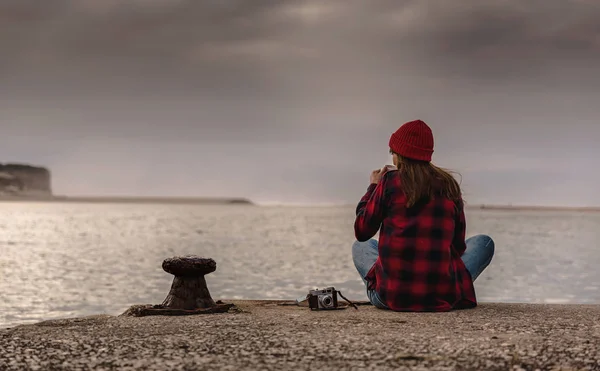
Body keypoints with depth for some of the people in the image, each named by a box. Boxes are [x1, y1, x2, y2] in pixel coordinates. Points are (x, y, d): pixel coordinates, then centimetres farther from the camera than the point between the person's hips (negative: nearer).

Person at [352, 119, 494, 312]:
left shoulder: (390, 181, -4)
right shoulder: (449, 185, 5)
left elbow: (362, 232, 4)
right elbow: (458, 246, 12)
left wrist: (373, 187, 16)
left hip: (391, 295, 0)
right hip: (442, 297, 0)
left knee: (361, 246, 33)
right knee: (483, 242, 26)